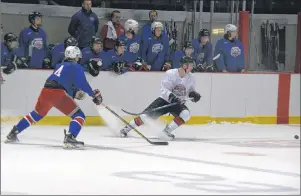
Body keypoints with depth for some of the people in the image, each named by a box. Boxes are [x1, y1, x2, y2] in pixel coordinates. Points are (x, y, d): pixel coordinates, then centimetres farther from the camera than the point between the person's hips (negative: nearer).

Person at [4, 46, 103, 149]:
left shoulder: (60, 66, 28)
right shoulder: (76, 67, 5)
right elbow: (82, 83, -7)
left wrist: (75, 92, 27)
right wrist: (94, 94, 1)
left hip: (45, 91, 8)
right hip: (58, 94, -8)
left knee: (36, 114, 30)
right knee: (79, 116, -3)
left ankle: (12, 134, 32)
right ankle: (69, 139, -26)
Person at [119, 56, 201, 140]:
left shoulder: (190, 78, -5)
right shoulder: (170, 74, -19)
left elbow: (190, 90, 11)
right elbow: (164, 90, -24)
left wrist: (193, 94, -12)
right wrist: (171, 96, -41)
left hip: (178, 103, 3)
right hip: (164, 100, -3)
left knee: (186, 114, -27)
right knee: (148, 114, -15)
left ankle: (167, 130, -12)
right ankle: (127, 128, 1)